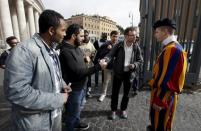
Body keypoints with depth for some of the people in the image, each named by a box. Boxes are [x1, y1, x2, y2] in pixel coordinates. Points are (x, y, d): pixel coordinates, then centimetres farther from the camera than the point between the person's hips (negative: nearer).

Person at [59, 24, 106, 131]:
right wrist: (98, 66, -28)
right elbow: (78, 73, -30)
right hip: (73, 89, -9)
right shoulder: (66, 51, -27)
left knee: (78, 109, 30)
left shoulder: (75, 47, 3)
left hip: (80, 86, 10)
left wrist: (84, 59, -4)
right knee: (72, 113, 14)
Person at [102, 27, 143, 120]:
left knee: (126, 93, 15)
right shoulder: (118, 46, -8)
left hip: (129, 73, 2)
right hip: (118, 72, -1)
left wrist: (134, 65, -18)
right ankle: (113, 110, 29)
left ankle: (123, 109, 38)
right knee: (115, 92, 8)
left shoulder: (136, 47, -2)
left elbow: (140, 60, 3)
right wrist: (105, 60, -36)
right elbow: (110, 55, -14)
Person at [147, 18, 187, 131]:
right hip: (162, 94, 9)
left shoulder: (173, 49, -24)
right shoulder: (169, 48, 9)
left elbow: (167, 78, -26)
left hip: (164, 97, -9)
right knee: (156, 119, 27)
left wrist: (159, 100, -20)